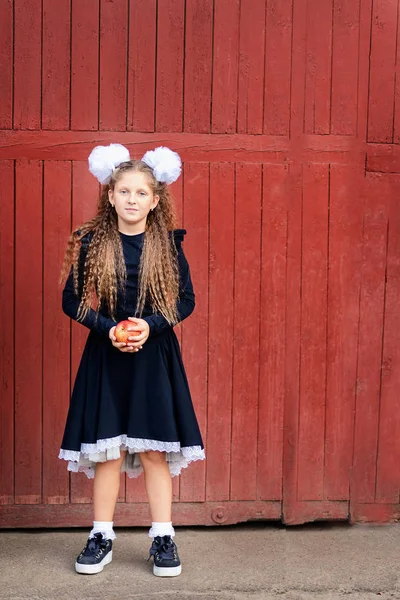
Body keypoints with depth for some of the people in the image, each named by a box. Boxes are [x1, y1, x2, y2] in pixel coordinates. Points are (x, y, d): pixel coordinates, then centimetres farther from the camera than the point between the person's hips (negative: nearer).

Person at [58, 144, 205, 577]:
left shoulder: (167, 244, 0)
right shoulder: (91, 244, 0)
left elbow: (186, 300, 2)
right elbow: (71, 301, 2)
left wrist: (150, 325, -14)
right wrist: (108, 328, -13)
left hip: (155, 358, 0)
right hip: (105, 357, 0)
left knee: (155, 451, 4)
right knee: (107, 451, 5)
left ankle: (163, 537, 18)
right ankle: (102, 537, 20)